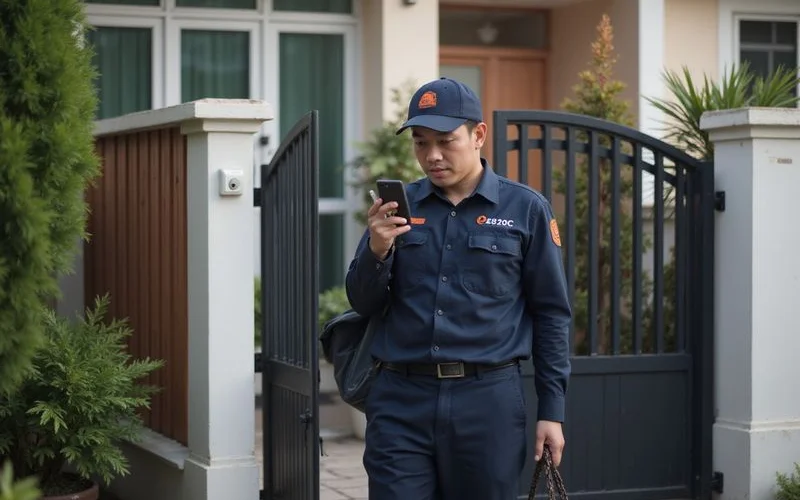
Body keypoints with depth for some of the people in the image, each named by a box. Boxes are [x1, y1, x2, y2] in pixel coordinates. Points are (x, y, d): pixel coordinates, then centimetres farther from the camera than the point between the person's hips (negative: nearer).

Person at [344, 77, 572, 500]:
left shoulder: (525, 209, 3)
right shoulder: (399, 206, 9)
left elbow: (551, 314, 5)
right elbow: (363, 304, 9)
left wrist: (552, 411, 1)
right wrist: (377, 251, -11)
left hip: (488, 401, -1)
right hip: (400, 401, 2)